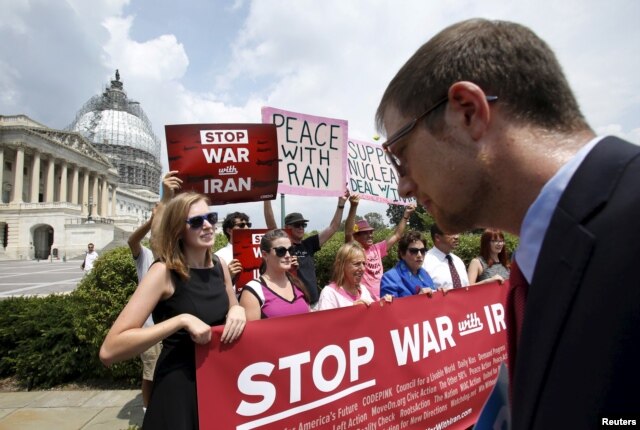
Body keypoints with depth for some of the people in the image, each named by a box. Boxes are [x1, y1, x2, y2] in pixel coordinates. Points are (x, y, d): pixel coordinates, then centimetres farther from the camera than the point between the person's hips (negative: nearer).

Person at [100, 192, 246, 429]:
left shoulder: (220, 266, -2)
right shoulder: (164, 272, -19)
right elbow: (109, 351, -24)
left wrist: (238, 311, -10)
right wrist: (182, 320, -30)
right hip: (178, 388, -5)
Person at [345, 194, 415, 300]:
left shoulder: (377, 249, 8)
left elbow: (396, 235, 15)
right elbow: (348, 234, -27)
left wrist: (406, 215, 10)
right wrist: (353, 206, -37)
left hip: (380, 300, 6)